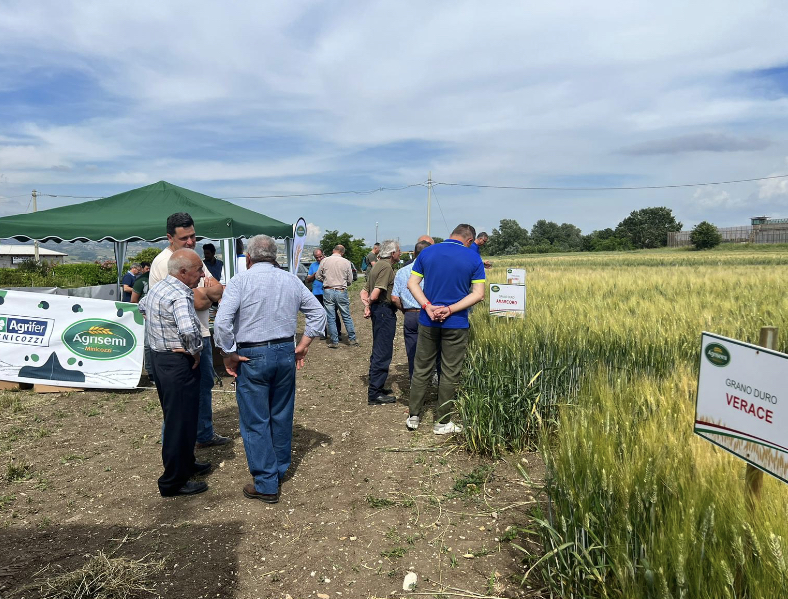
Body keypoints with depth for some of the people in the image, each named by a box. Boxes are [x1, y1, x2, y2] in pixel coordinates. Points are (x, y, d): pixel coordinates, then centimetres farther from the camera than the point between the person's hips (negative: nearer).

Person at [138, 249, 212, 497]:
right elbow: (189, 330, -40)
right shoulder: (180, 296, -24)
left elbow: (142, 307, 29)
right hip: (178, 363, -10)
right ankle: (174, 481, 12)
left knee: (173, 417, 22)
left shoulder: (158, 288, 8)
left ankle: (185, 463, 39)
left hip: (160, 358, 10)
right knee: (181, 421, 1)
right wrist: (195, 352, -22)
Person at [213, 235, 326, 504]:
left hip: (252, 357, -5)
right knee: (282, 417, 18)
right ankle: (279, 471, 33)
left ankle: (266, 485, 11)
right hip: (285, 353, 5)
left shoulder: (240, 281, -9)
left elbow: (222, 323, -18)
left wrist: (229, 355, -7)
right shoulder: (291, 280, 5)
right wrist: (302, 346, 10)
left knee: (255, 422, 5)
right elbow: (318, 313, 7)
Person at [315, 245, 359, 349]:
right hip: (341, 292, 0)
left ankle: (334, 341, 10)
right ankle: (352, 339, 18)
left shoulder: (324, 261, -2)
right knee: (347, 316, 11)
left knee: (330, 318, 6)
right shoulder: (346, 262, -2)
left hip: (328, 291, 0)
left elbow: (318, 276, 5)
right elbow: (350, 280, 3)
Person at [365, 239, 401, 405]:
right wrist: (371, 303, -4)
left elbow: (365, 291, 18)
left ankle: (376, 386, 29)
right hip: (385, 310, -11)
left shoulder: (376, 265, 16)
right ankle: (375, 394, -2)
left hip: (378, 311, 11)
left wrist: (368, 305, 6)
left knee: (378, 351, 18)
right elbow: (374, 295, -24)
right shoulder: (387, 267, -16)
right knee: (383, 353, -6)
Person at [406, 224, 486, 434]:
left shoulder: (427, 252, 3)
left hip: (428, 321, 3)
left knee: (421, 369, 14)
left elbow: (412, 283, -1)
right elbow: (478, 293, -10)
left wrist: (428, 306, -10)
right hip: (456, 324, -2)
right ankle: (442, 422, 16)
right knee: (450, 373, 8)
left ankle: (413, 416, 20)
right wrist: (450, 309, -13)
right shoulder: (473, 258, -5)